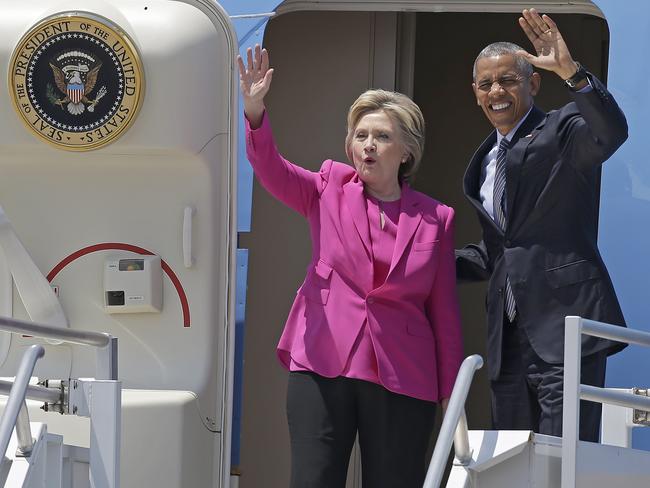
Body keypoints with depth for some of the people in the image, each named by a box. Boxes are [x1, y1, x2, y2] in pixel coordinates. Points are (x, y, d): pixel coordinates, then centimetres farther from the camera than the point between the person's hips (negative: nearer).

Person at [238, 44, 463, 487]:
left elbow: (445, 311, 7)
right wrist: (254, 111, -28)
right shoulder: (330, 190, 8)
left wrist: (453, 395, 6)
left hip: (403, 381, 0)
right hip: (323, 367, 0)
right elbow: (271, 169, -9)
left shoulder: (435, 219, 6)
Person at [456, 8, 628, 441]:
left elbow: (613, 133, -25)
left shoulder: (562, 130, -1)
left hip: (564, 325, -8)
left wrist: (571, 71, -36)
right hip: (510, 336, 8)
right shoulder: (486, 160, 21)